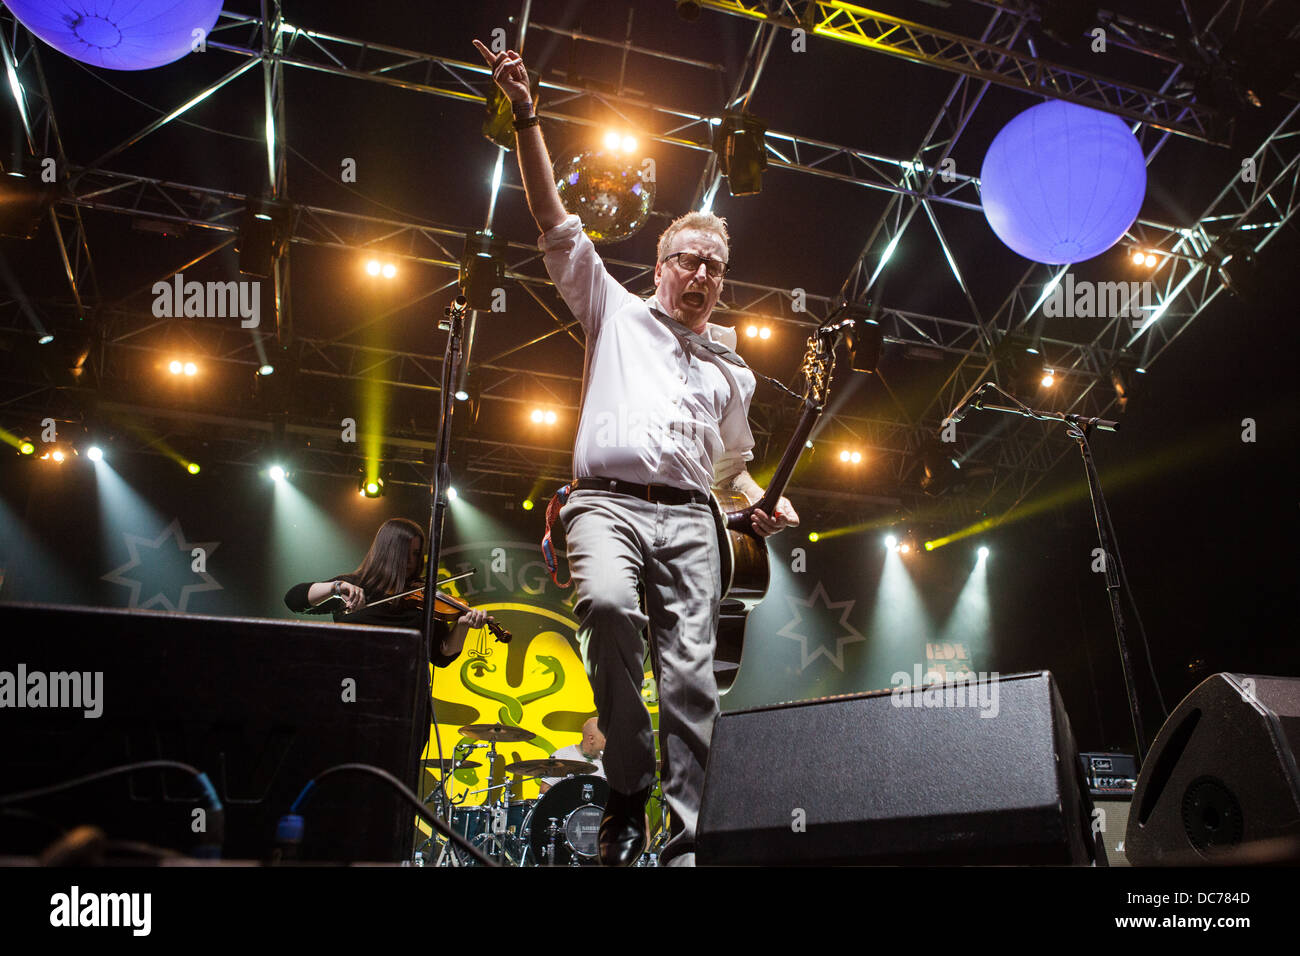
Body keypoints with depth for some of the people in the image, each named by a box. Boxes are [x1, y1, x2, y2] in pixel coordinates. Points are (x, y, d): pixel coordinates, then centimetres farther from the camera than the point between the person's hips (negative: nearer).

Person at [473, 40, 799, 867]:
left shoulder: (733, 373, 27)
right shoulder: (616, 312, 18)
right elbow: (558, 226, 11)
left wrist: (763, 503, 11)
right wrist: (527, 116, 5)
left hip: (688, 518, 3)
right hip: (607, 500, -3)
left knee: (693, 675, -11)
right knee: (607, 605, -33)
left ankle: (688, 839, -7)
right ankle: (629, 790, -16)